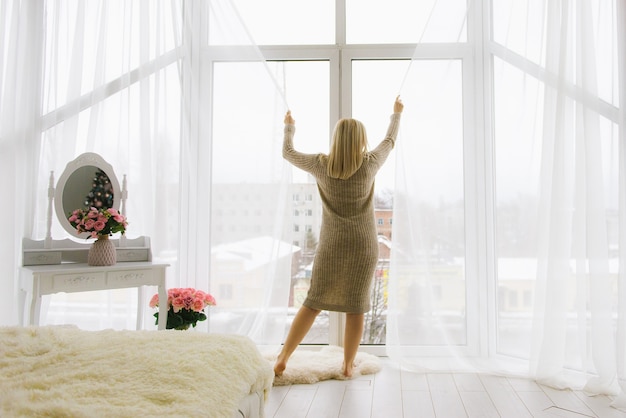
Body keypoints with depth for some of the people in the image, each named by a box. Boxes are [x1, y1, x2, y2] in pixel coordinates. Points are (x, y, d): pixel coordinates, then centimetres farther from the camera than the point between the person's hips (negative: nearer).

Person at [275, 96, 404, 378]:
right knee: (356, 307, 7)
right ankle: (348, 365, 17)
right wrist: (397, 113, 29)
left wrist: (289, 126, 27)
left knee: (314, 303, 8)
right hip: (364, 246, -1)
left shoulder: (321, 165, -7)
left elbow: (287, 152, 8)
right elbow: (389, 141, 12)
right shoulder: (369, 165, -8)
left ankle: (283, 358, 9)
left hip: (332, 245, 1)